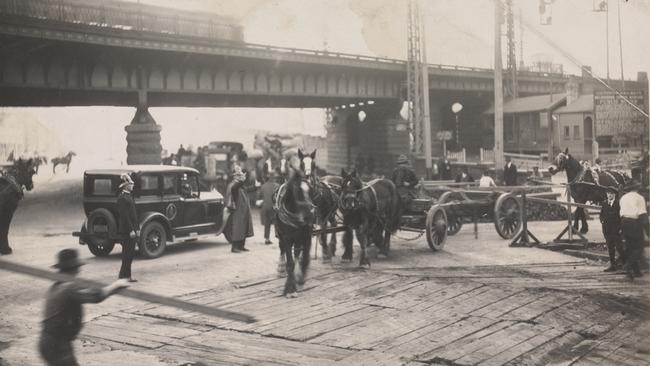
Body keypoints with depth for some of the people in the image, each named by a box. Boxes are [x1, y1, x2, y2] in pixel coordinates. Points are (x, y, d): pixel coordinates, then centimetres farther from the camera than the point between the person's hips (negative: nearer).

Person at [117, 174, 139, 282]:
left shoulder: (129, 196, 17)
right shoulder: (122, 198, -14)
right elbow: (124, 215, -19)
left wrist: (137, 229, 16)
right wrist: (131, 230, -20)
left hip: (132, 230, 9)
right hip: (127, 230, -9)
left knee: (130, 253, 11)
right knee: (127, 253, -5)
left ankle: (125, 275, 17)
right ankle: (125, 275, 0)